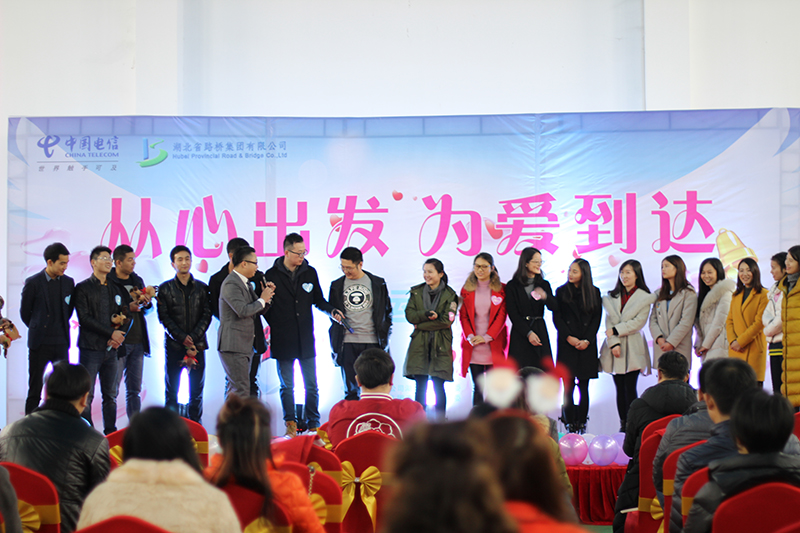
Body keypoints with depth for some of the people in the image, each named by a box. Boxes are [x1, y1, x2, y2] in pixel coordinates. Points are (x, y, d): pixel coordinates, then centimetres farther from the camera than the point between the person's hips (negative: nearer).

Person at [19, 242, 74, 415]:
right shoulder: (33, 283, -6)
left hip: (61, 343, 3)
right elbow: (25, 313, 4)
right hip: (39, 344, -3)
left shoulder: (68, 282, 5)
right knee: (34, 389, 3)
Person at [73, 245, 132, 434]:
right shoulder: (83, 288, 1)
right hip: (91, 348, -4)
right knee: (87, 394, -7)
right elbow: (84, 319, -8)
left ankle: (111, 433, 8)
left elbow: (127, 316, 14)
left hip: (111, 348, 4)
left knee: (111, 395, 4)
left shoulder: (116, 289, 16)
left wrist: (117, 337, -3)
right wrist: (111, 333, -12)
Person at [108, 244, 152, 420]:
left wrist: (147, 303, -2)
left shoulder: (137, 280, 14)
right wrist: (127, 308, -18)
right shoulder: (107, 282, -6)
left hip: (138, 341, 6)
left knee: (134, 390, 10)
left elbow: (147, 310, 19)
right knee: (112, 389, -2)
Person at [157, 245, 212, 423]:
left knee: (196, 390, 3)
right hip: (174, 345, -1)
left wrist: (193, 337, -10)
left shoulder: (202, 288, 9)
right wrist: (182, 338, -11)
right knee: (171, 390, 1)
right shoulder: (165, 288, 5)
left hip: (197, 344, 1)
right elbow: (164, 317, -1)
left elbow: (207, 315, 3)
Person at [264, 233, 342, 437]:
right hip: (283, 342, -2)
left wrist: (331, 311, -1)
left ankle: (313, 424, 14)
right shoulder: (272, 275, -3)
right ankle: (290, 424, 16)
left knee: (312, 386, 4)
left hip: (306, 339, 2)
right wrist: (276, 327, -9)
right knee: (287, 386, 7)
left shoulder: (310, 273, 6)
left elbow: (318, 299, 15)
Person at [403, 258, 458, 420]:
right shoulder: (416, 292, 10)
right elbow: (409, 315, 1)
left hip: (440, 345, -2)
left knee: (438, 386, -2)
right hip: (419, 345, 2)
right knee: (421, 386, 1)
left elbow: (447, 320, -9)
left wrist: (420, 324, -8)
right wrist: (426, 315, -17)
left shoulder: (449, 294, 1)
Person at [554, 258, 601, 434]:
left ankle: (581, 423, 6)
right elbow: (557, 318, 2)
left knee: (584, 387, 2)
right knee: (568, 387, -3)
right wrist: (569, 337, -10)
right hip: (567, 345, -1)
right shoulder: (561, 291, 6)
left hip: (587, 345, 1)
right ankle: (570, 424, 1)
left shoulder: (594, 292, 7)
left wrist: (587, 340, -7)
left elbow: (597, 318, 4)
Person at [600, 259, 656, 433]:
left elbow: (639, 322, -6)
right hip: (615, 348, 3)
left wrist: (616, 330, -10)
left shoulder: (645, 297, 3)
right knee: (620, 389, 4)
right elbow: (609, 321, 5)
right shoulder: (612, 297, 13)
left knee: (630, 388, -10)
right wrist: (613, 343, -9)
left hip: (633, 348, -3)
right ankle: (622, 426, 7)